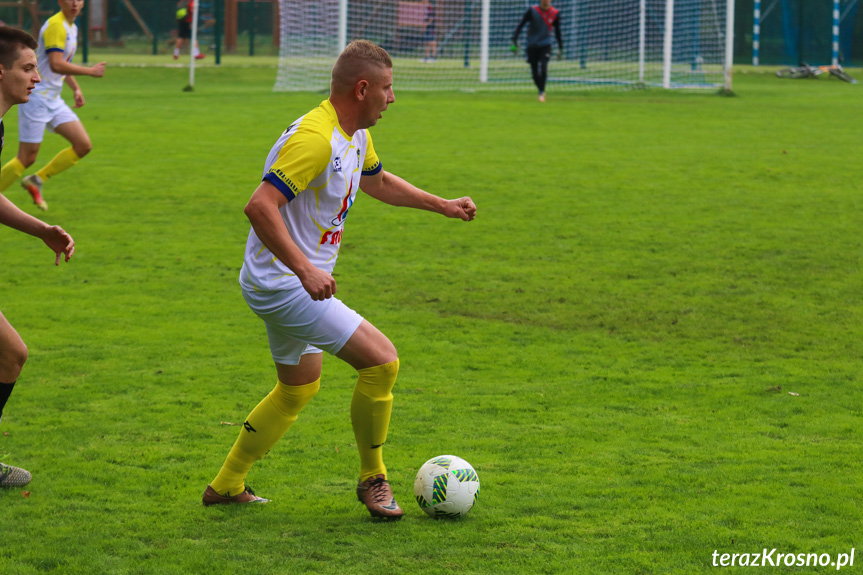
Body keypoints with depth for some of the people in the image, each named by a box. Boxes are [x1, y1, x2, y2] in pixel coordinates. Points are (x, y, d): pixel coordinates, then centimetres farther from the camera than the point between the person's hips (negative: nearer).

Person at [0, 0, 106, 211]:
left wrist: (76, 88, 17)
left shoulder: (72, 27, 14)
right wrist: (91, 71, -22)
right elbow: (56, 65, -28)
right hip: (36, 98, -9)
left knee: (84, 146, -1)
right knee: (27, 158, -8)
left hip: (53, 100, 9)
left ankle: (36, 180, 12)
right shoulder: (56, 25, -17)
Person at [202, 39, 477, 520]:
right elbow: (260, 206, -32)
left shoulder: (356, 135, 8)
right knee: (382, 359, -13)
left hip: (299, 283, 11)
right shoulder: (315, 138, -24)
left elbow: (377, 182, 31)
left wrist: (443, 206, 28)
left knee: (299, 388, 24)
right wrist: (306, 270, -37)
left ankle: (227, 485, 33)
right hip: (284, 285, -11)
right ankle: (373, 479, 3)